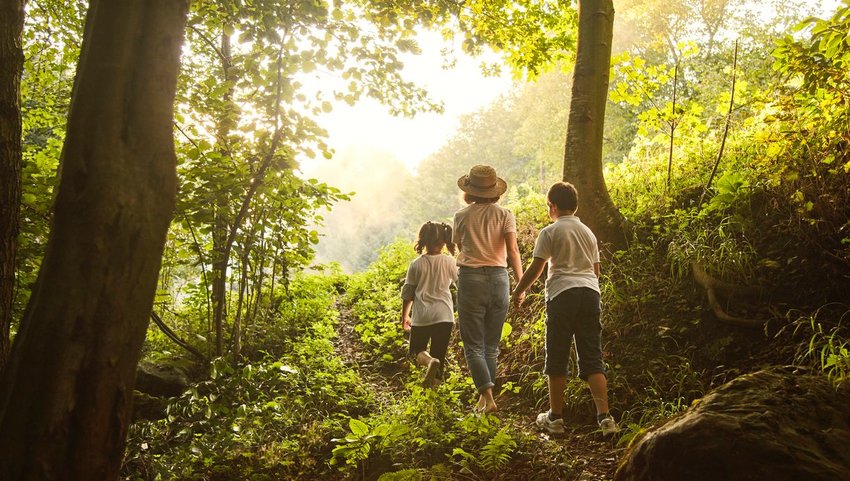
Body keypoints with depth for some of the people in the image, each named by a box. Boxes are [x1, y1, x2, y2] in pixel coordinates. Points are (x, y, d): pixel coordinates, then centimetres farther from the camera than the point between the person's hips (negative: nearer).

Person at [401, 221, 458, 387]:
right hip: (444, 315, 0)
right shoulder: (449, 262, -4)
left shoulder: (416, 264, -2)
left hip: (421, 317, 0)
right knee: (439, 352, 10)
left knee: (416, 350, 12)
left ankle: (430, 361, -18)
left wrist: (404, 316, 16)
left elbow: (407, 293, 3)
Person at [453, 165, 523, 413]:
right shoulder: (504, 215, 2)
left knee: (473, 346, 3)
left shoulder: (462, 216, 2)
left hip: (471, 278, -2)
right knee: (491, 346, 15)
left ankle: (488, 397, -13)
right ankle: (484, 399, 20)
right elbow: (512, 250, -8)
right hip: (499, 279, 2)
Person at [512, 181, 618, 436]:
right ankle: (604, 417, -4)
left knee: (557, 358, 5)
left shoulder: (550, 232, -1)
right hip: (590, 292, 5)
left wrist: (519, 291, 10)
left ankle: (555, 417, 12)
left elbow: (535, 268, -3)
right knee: (592, 358, 5)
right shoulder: (588, 232, 17)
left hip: (562, 293, -5)